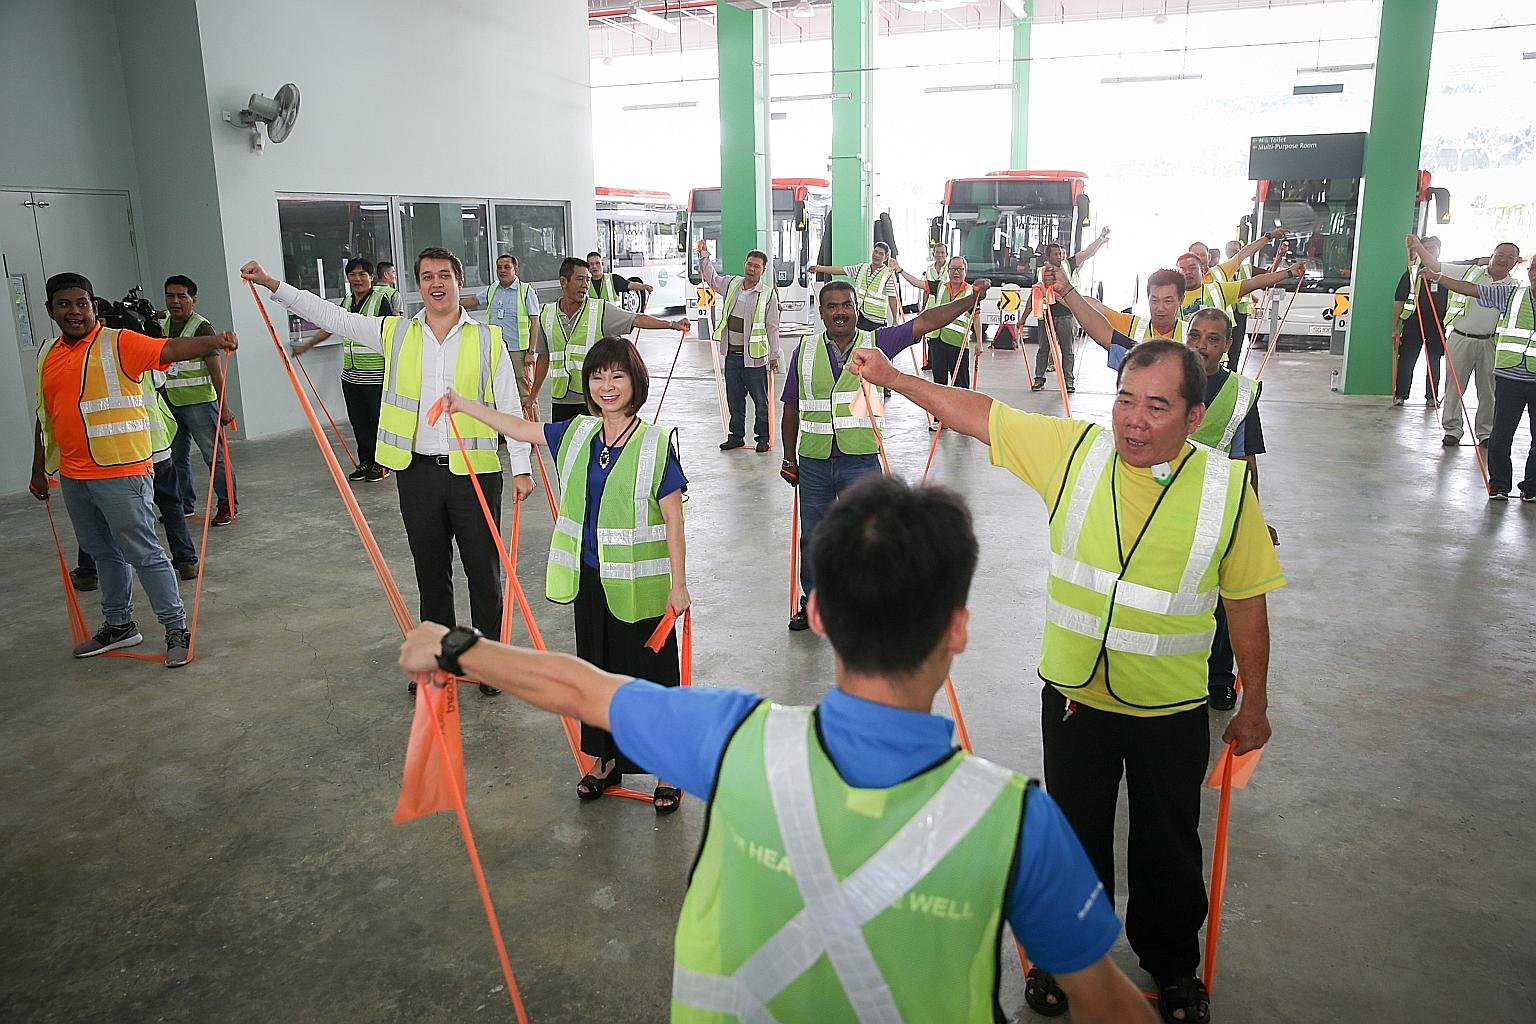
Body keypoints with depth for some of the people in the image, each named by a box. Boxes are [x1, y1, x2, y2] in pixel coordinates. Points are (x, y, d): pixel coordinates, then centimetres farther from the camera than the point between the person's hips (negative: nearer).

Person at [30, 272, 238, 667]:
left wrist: (213, 342, -44)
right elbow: (46, 415, 20)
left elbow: (170, 348, -24)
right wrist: (39, 470, 23)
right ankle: (119, 626, 31)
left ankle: (177, 628, 6)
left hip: (122, 473, -7)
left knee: (144, 553, -3)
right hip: (73, 477, 7)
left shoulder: (118, 344, -7)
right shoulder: (47, 353, 12)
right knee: (103, 553, 18)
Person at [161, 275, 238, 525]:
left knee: (214, 455, -5)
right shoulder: (163, 326, 10)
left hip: (199, 402, -7)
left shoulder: (201, 327, -11)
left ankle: (228, 505, 2)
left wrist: (224, 406, -19)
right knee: (176, 457, 12)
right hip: (171, 403, 7)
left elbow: (215, 369, -15)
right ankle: (184, 504, 24)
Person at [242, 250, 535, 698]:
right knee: (430, 572, 14)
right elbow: (331, 316, 9)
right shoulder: (395, 333, 6)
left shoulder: (488, 340, 0)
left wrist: (521, 467, -4)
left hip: (475, 471, -2)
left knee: (484, 572, 5)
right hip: (418, 472, 3)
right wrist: (272, 284, 3)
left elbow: (510, 407, 0)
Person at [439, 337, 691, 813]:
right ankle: (605, 759, 35)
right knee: (597, 667, 17)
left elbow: (673, 521, -12)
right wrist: (461, 404, 18)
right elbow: (520, 429, 18)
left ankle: (667, 769, 21)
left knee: (649, 672, 5)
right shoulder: (576, 434, 3)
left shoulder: (657, 444, -13)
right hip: (589, 578, 6)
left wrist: (678, 585, -11)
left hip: (641, 585, -5)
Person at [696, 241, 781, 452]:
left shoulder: (768, 294, -7)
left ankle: (763, 437, 14)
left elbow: (772, 326, -4)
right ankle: (736, 435, 24)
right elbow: (711, 278, 27)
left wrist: (774, 355, -3)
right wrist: (704, 255, 20)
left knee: (760, 399, 3)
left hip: (754, 355, -5)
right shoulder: (732, 284, 8)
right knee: (734, 398, 13)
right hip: (732, 353, 5)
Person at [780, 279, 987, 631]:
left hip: (860, 460, -1)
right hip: (813, 462, 2)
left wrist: (971, 298, -14)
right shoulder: (805, 350, 5)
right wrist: (789, 458, 12)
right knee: (813, 538, 12)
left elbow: (925, 321, -5)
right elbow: (791, 410, 10)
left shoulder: (877, 343, 2)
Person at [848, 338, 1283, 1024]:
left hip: (1171, 710, -1)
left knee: (1168, 844, 18)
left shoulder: (1227, 486, -12)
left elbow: (1246, 601, -3)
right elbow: (979, 415, -3)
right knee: (1075, 833, 20)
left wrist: (1254, 705, 4)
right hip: (1072, 695, 1)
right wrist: (892, 377, -5)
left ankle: (1172, 964, 45)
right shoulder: (1073, 449, -10)